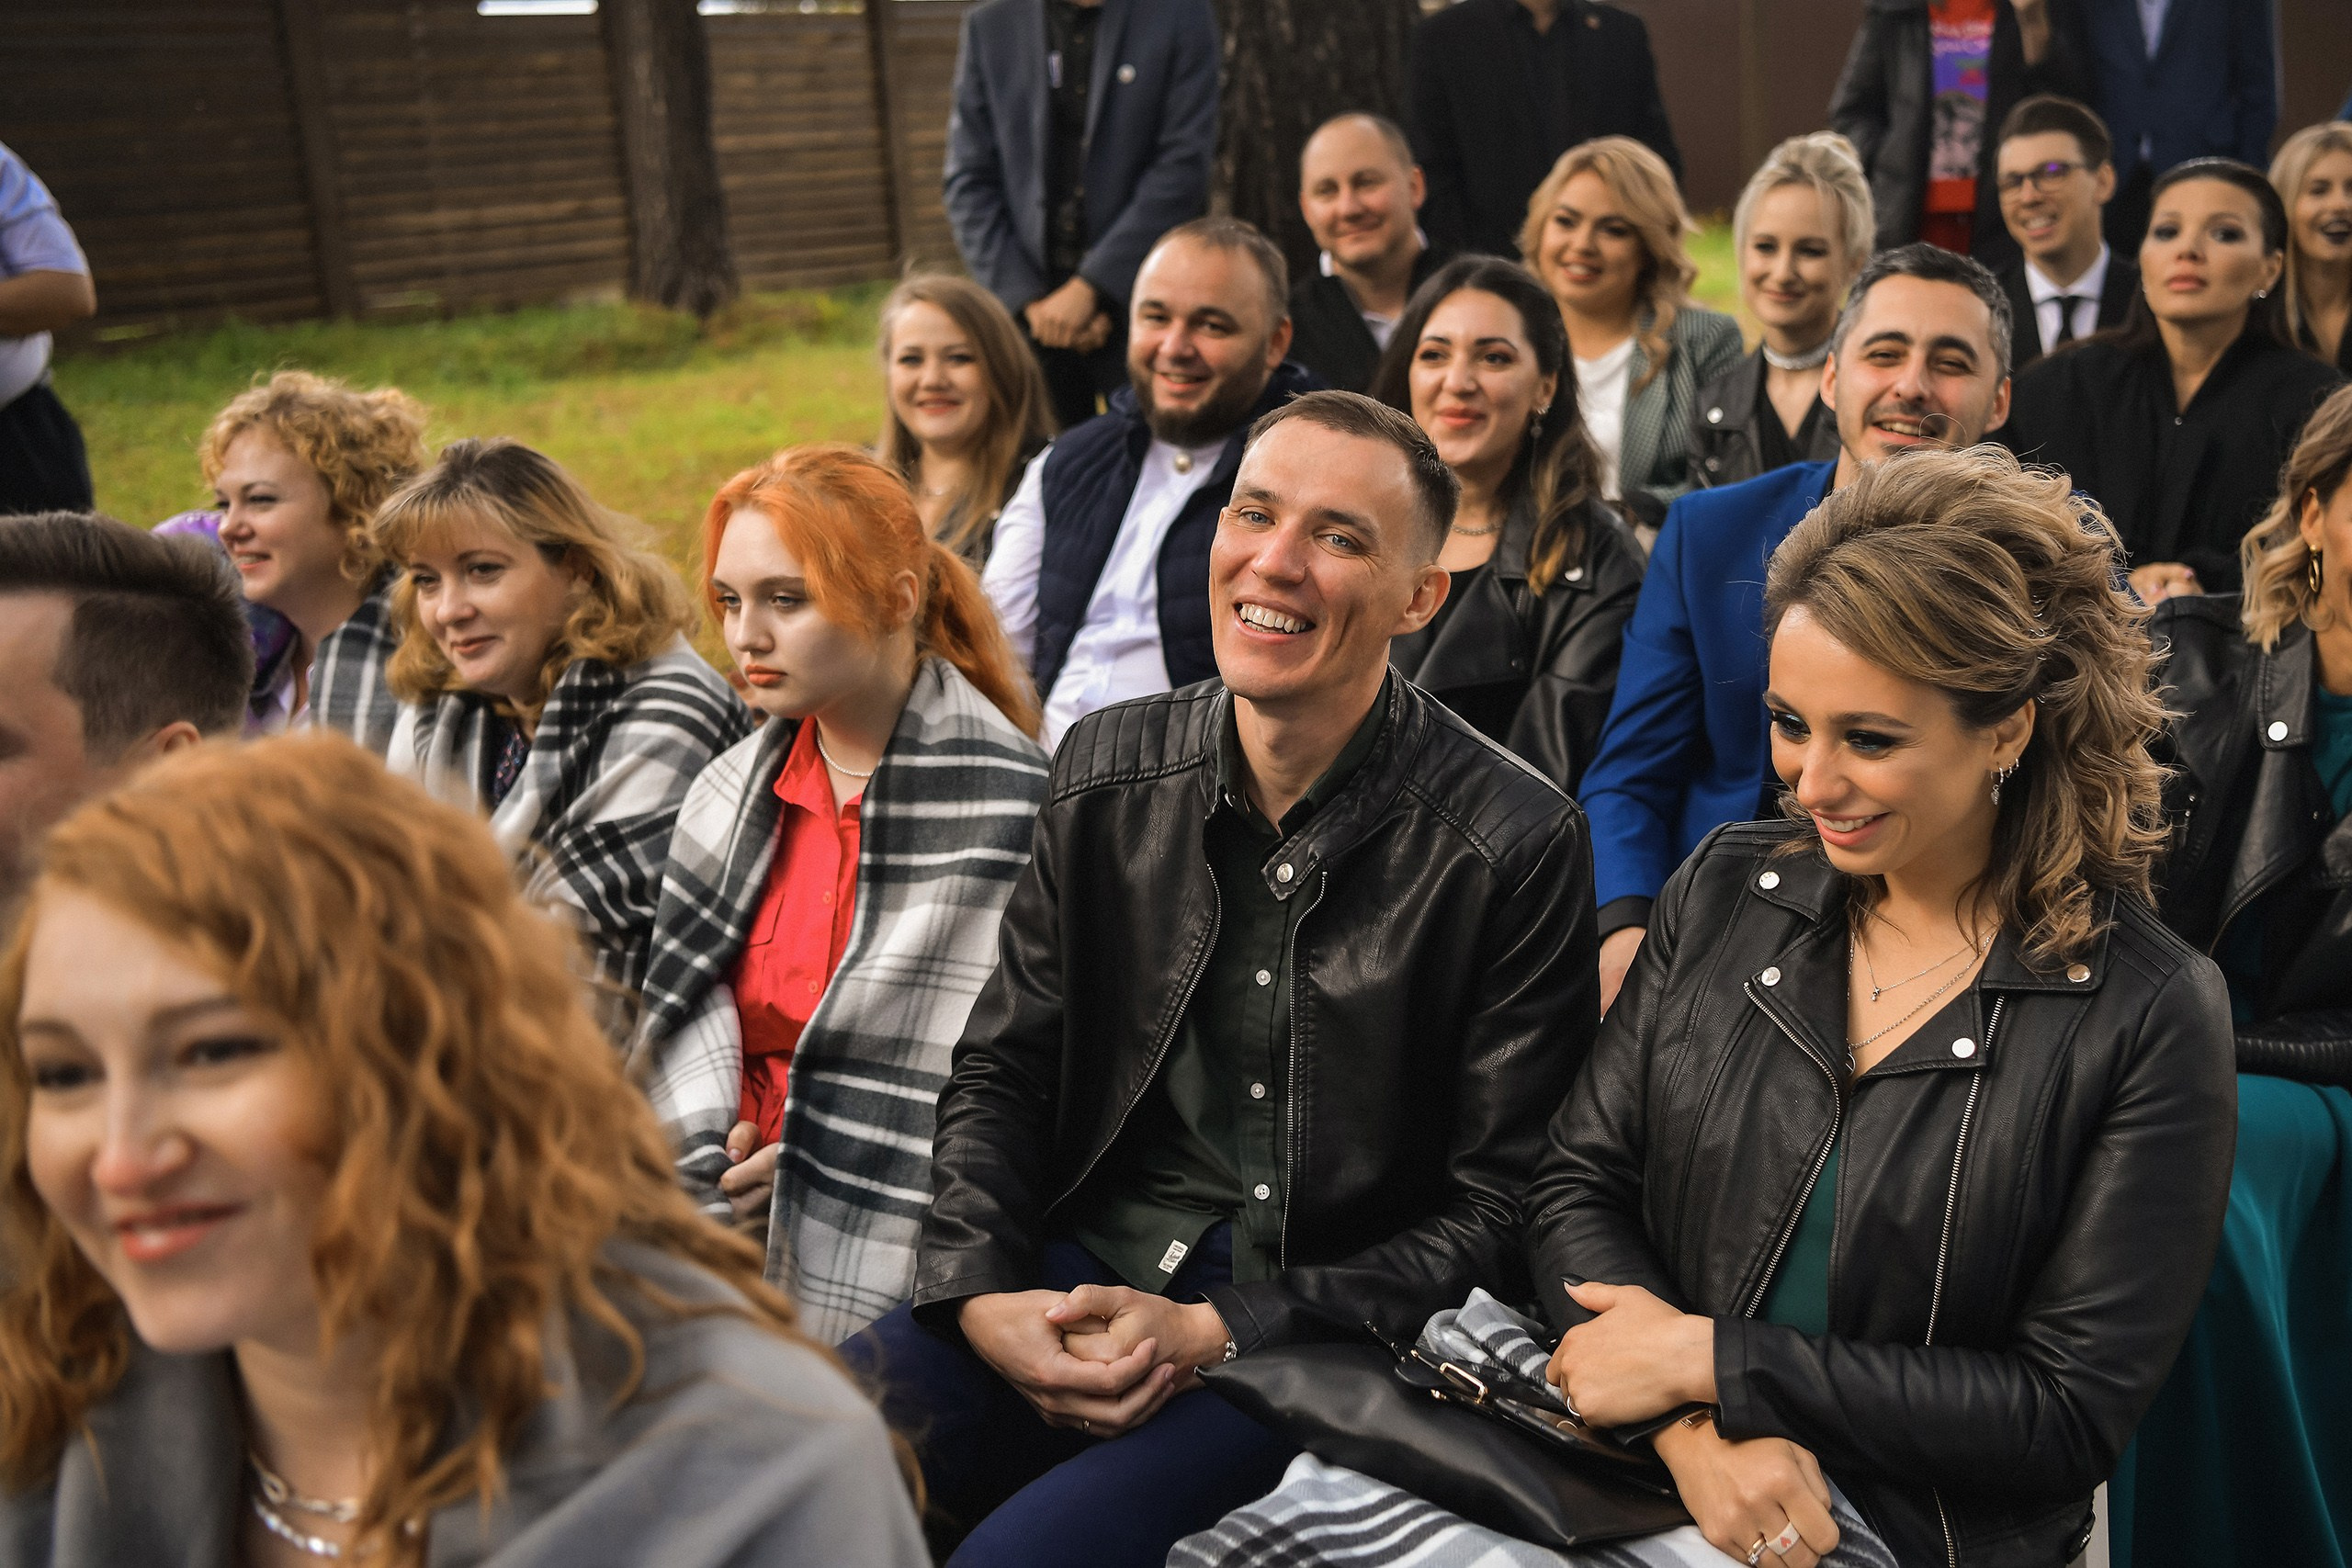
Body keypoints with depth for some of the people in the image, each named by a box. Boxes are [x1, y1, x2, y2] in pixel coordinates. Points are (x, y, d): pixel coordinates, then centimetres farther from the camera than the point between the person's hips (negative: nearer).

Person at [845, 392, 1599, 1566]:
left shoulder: (1515, 849, -9)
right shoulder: (1107, 770, 5)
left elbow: (1497, 1209, -6)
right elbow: (999, 1072, 11)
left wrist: (1217, 1333, -14)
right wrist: (982, 1296, -8)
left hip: (1319, 1337, -4)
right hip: (1085, 1276, 4)